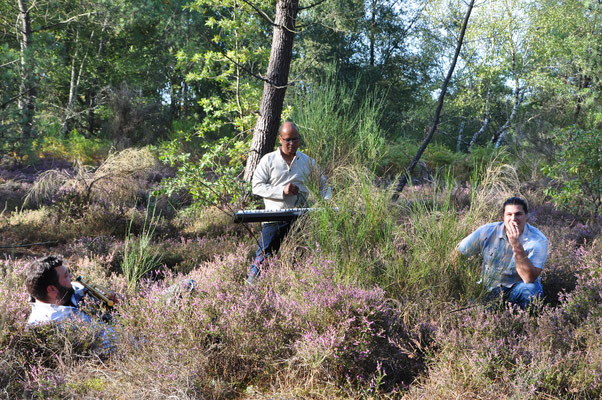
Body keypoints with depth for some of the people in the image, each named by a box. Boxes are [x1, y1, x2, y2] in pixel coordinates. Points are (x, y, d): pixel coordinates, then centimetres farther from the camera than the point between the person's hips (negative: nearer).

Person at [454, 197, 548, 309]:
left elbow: (529, 278, -28)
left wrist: (516, 245, -35)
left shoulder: (538, 240, -17)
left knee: (532, 289, -34)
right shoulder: (488, 232, -12)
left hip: (517, 287, -1)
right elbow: (457, 254, -2)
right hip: (489, 287, 1)